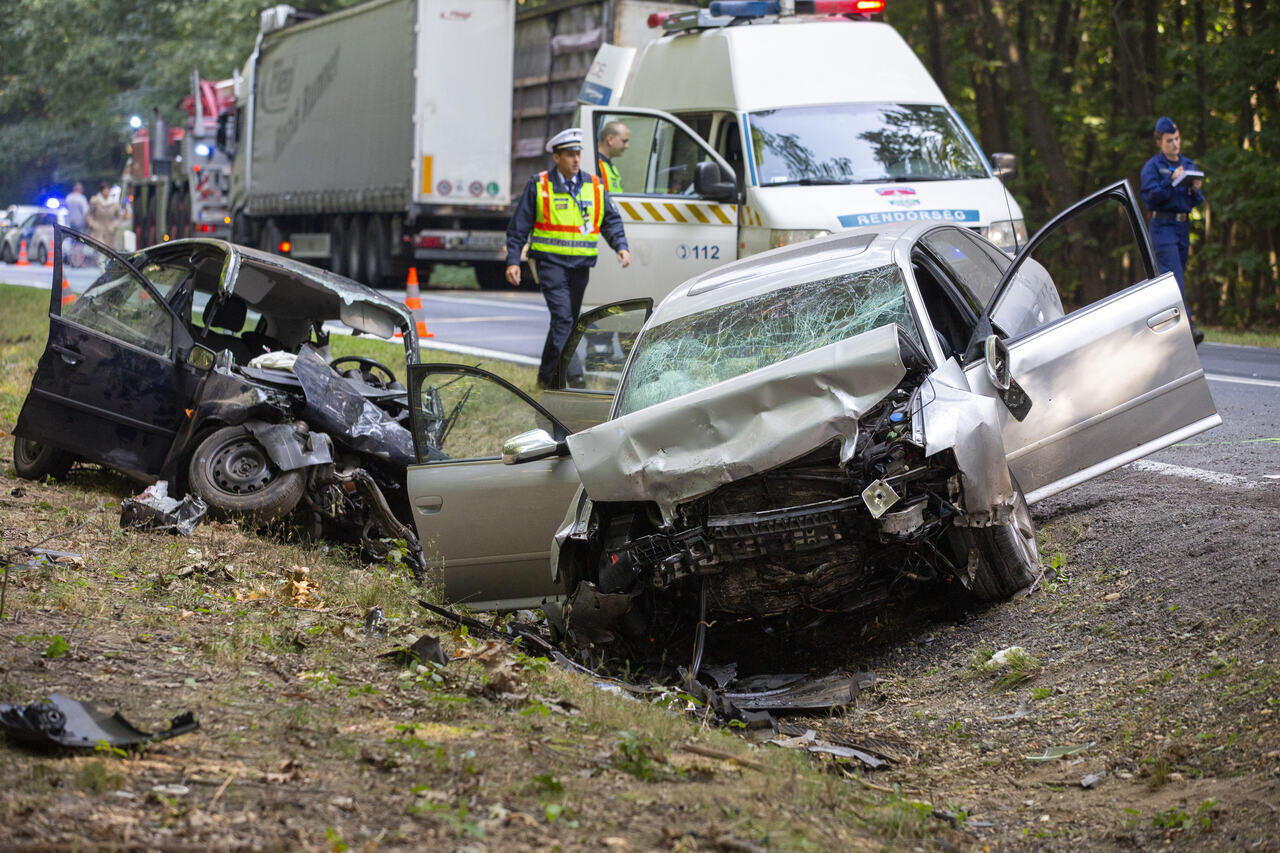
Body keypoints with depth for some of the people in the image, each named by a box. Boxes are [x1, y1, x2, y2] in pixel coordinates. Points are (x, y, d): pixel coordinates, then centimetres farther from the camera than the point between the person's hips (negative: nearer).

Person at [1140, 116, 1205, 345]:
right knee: (1174, 278, -16)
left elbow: (1197, 202, 16)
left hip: (1183, 226, 6)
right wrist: (1171, 181, -20)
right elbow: (1150, 197, -12)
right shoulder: (1153, 166, -2)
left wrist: (1195, 190, -6)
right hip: (1162, 225, -6)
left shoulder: (1189, 165, 15)